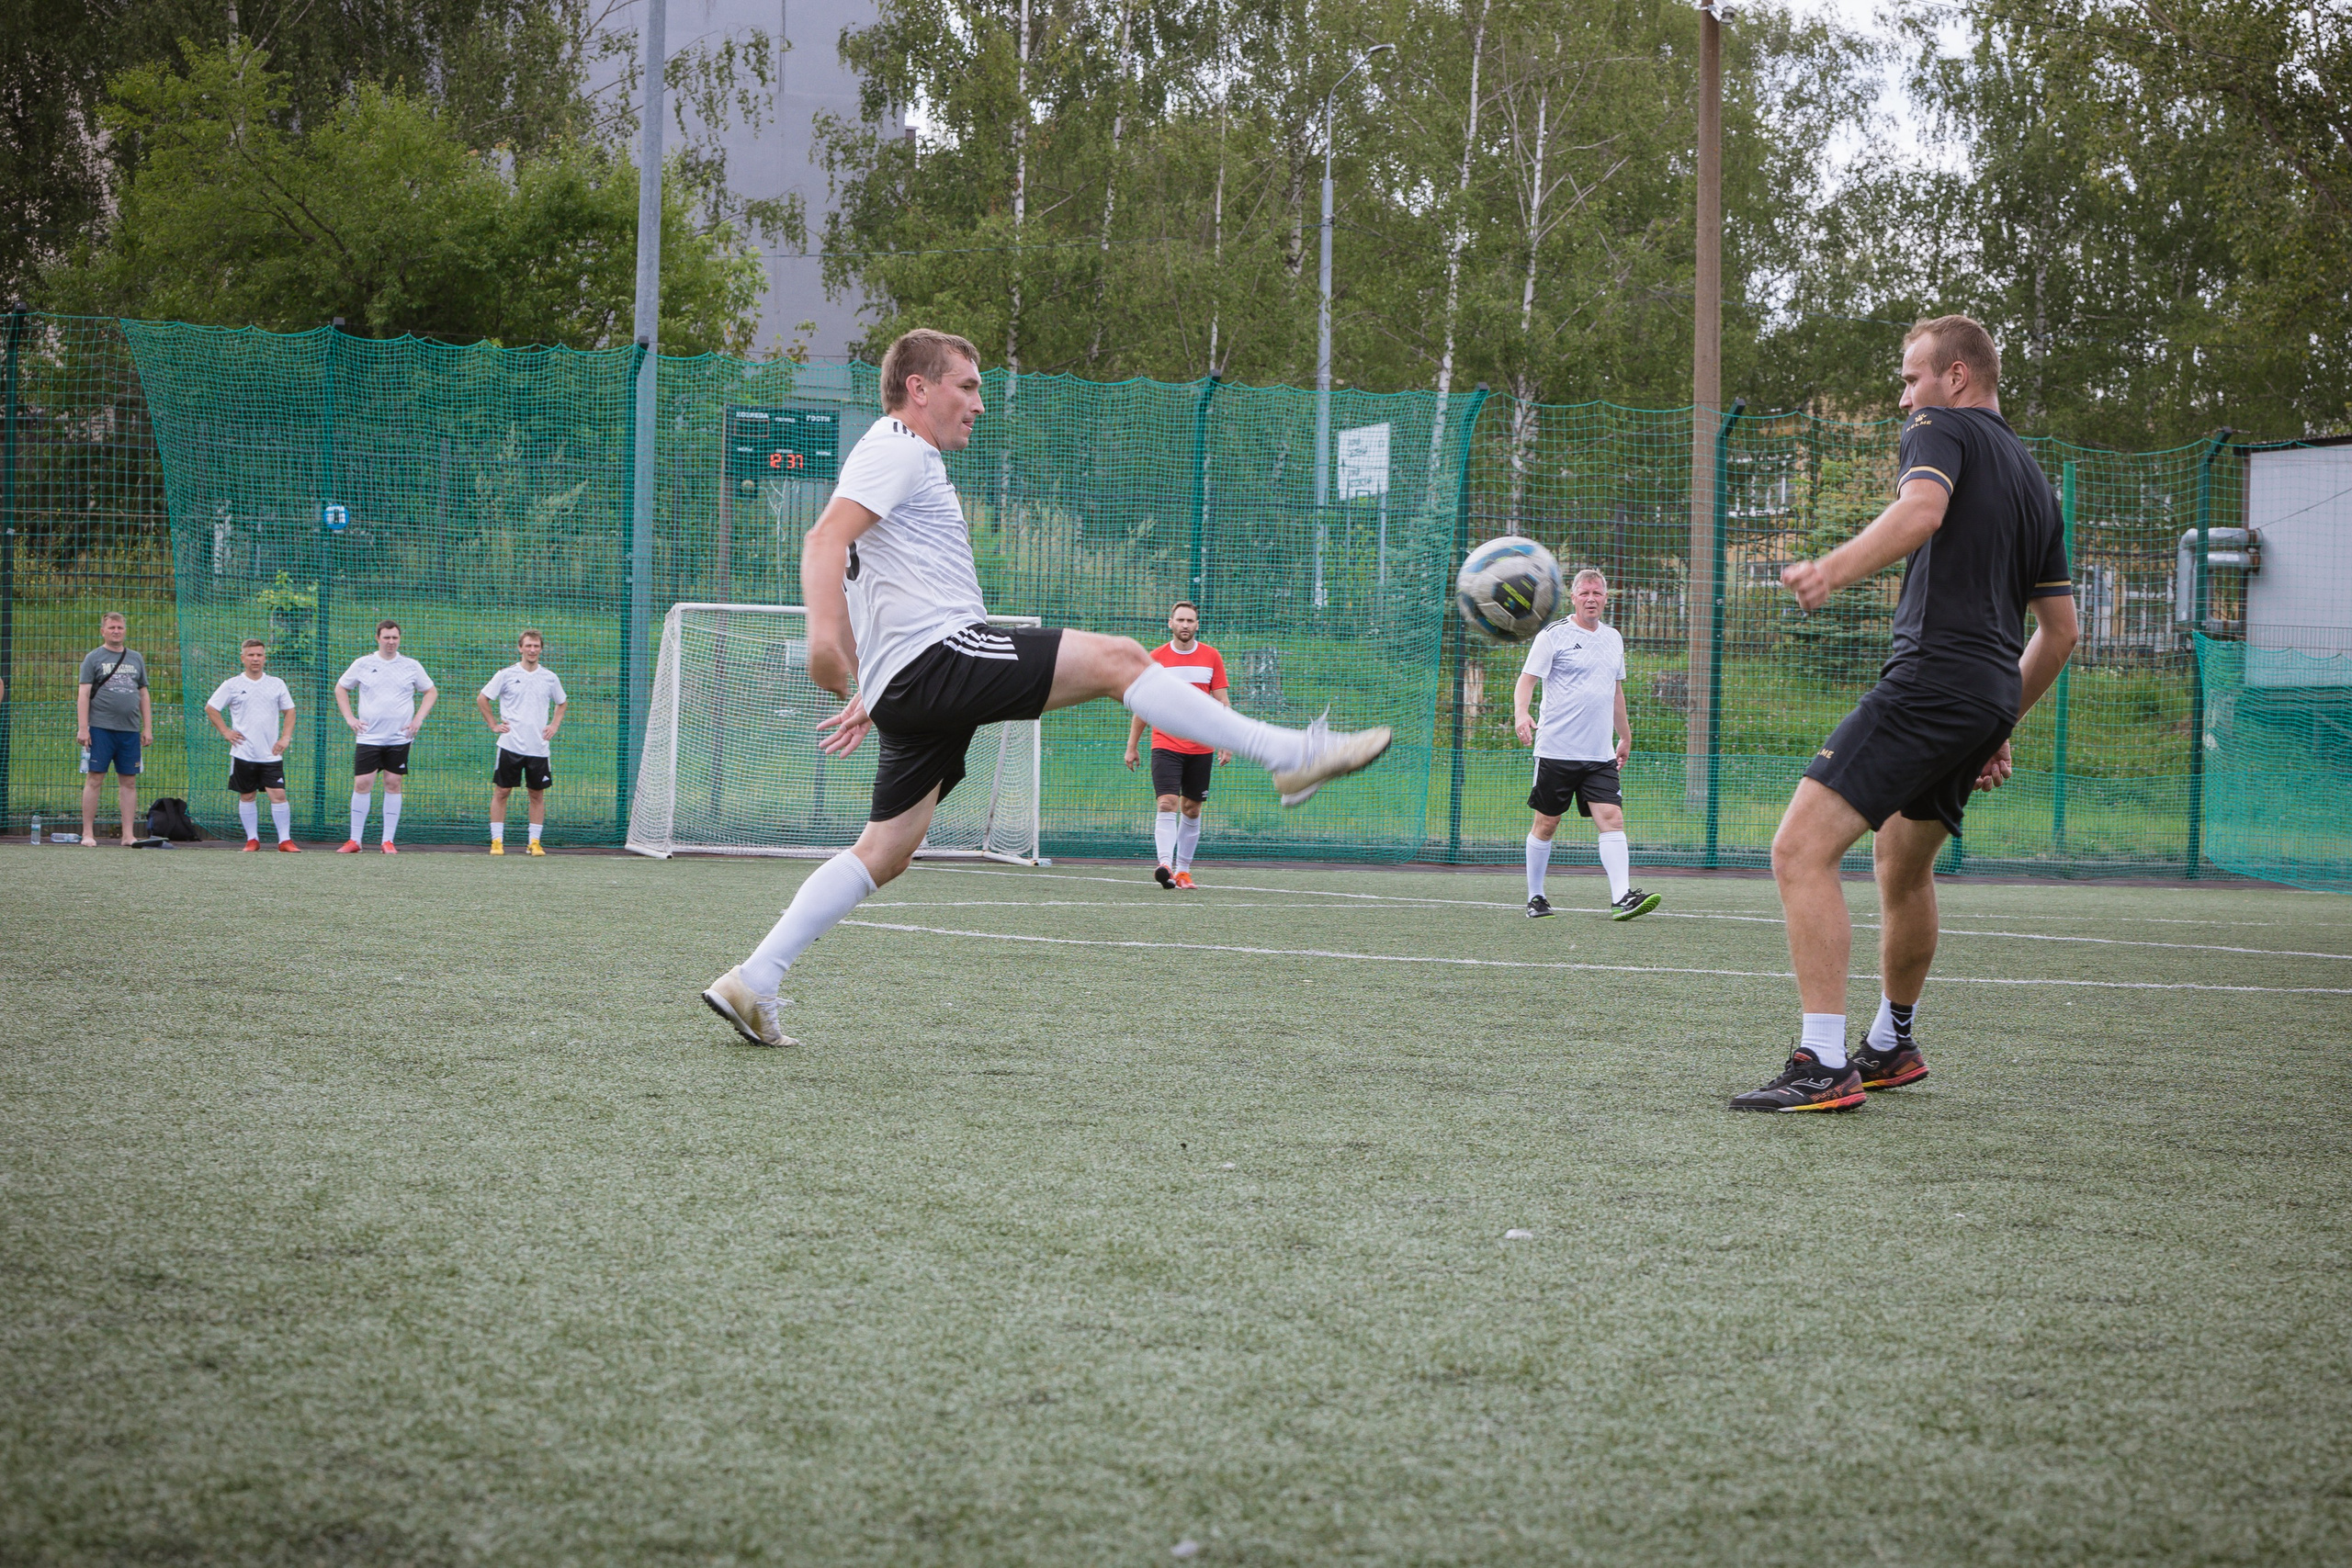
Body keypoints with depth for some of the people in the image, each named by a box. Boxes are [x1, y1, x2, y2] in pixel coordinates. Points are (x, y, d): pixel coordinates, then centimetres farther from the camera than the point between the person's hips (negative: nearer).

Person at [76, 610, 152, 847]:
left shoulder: (135, 659, 16)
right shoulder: (93, 658, 4)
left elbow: (144, 694, 18)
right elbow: (83, 694, -2)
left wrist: (148, 728, 11)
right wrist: (82, 728, -11)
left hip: (130, 730, 4)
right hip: (100, 728, -4)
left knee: (129, 782, 3)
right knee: (94, 779, -4)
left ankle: (128, 834, 6)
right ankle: (88, 833, 0)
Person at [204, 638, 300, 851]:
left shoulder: (277, 684, 7)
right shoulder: (232, 685, 2)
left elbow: (289, 711, 15)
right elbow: (210, 708, 8)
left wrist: (285, 738, 3)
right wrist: (226, 732, 0)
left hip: (271, 754, 0)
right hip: (243, 752, 0)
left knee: (278, 794, -9)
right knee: (247, 796, 6)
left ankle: (285, 840, -6)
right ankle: (252, 839, 16)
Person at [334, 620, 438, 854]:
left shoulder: (411, 666, 4)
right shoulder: (363, 664, 4)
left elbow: (431, 691, 14)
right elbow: (341, 688, 15)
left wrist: (418, 718, 2)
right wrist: (349, 717, 5)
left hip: (399, 738, 0)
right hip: (369, 736, 0)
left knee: (393, 784, 0)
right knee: (362, 784, -6)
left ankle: (388, 841, 5)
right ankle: (354, 841, 0)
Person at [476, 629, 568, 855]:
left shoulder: (550, 678, 7)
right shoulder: (506, 675, 0)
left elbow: (562, 703, 24)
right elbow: (481, 699, 7)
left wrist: (554, 725, 11)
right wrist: (494, 724, 2)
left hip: (539, 748, 2)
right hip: (511, 744, -2)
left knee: (538, 794, 4)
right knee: (501, 792, -1)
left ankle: (535, 842, 11)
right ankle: (497, 841, 4)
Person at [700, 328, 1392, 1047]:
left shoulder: (906, 462, 30)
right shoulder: (897, 451, -4)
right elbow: (824, 541, -20)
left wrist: (868, 697, 33)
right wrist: (826, 637, -34)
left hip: (912, 685, 11)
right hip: (939, 655, -11)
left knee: (884, 852, 7)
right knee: (1117, 659, -14)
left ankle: (751, 983, 2)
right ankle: (1290, 756, -18)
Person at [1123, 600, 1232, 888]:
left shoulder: (1211, 657, 4)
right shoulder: (1156, 658, 1)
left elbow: (1222, 702, 6)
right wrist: (1132, 746, 7)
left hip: (1200, 747, 2)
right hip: (1165, 744, -2)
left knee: (1191, 810, 7)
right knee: (1168, 804, -16)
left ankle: (1183, 870, 16)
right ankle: (1165, 865, -26)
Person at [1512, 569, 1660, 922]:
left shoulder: (1613, 638, 15)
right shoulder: (1552, 635, -3)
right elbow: (1527, 679, -8)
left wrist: (1625, 738, 29)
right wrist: (1521, 714, -27)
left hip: (1600, 755, 4)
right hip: (1557, 749, -4)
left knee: (1611, 819, -10)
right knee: (1546, 824, 3)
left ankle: (1621, 898, -17)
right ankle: (1535, 897, 16)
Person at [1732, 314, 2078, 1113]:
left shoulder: (1944, 429, 2)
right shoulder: (2035, 479, 26)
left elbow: (1921, 510, -22)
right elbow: (2060, 631, 27)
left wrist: (1833, 568, -33)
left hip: (1929, 679, -10)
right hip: (1989, 697, 10)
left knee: (1801, 848, -16)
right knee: (1903, 863, 29)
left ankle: (1824, 1066, -23)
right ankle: (1893, 1046, 43)